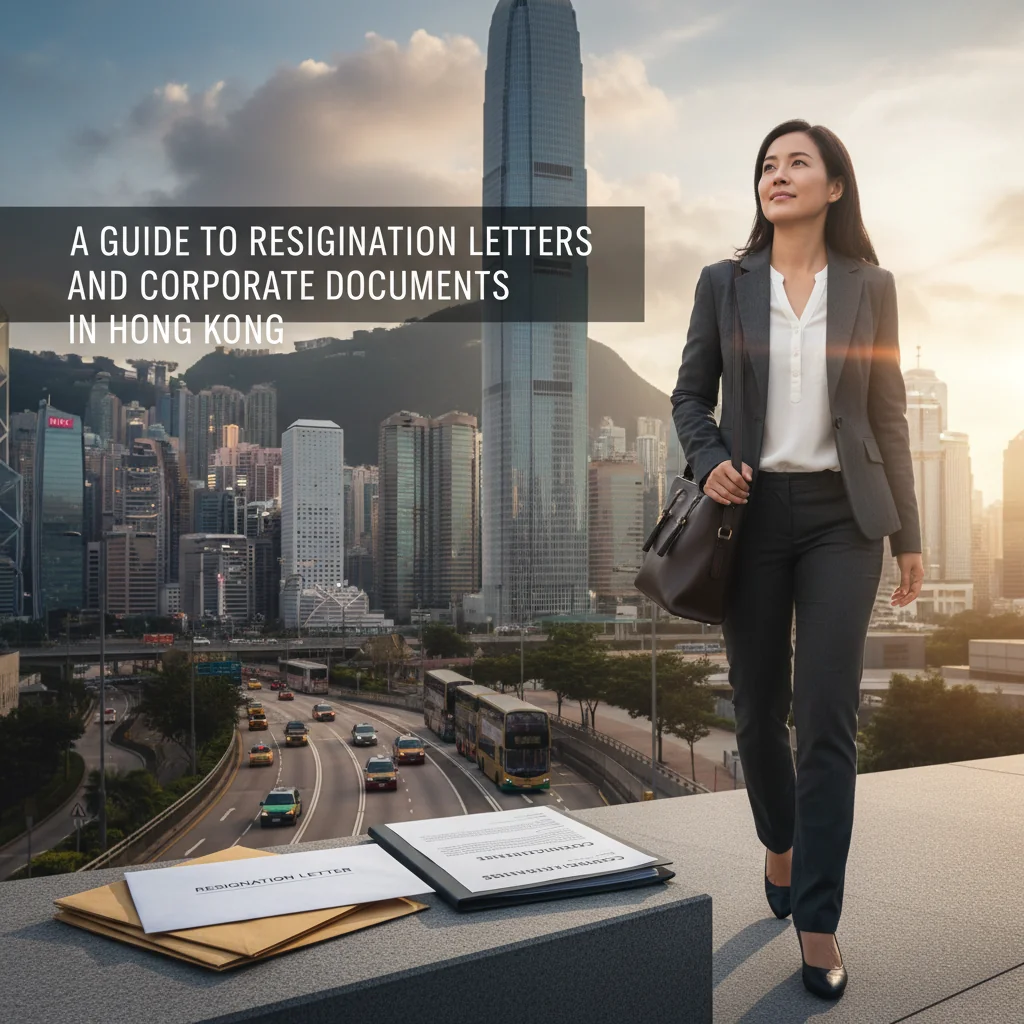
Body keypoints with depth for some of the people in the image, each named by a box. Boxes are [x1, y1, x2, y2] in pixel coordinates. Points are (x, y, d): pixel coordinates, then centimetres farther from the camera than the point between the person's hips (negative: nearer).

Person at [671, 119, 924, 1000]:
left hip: (841, 516, -1)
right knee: (759, 709, 9)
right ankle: (780, 843, 38)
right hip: (753, 512, 1)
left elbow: (888, 416, 6)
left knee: (827, 716, -7)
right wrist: (709, 460, -13)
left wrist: (908, 536, 5)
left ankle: (817, 922, 6)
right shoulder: (724, 283, 5)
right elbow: (691, 394, 9)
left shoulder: (870, 287, 5)